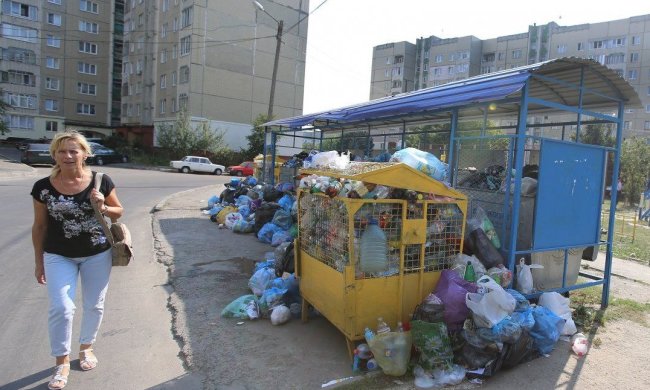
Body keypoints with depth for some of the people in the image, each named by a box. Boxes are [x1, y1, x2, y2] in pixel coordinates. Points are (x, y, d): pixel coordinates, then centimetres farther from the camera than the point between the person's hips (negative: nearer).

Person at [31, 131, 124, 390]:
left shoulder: (101, 181, -10)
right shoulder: (43, 187, -8)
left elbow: (119, 211, 2)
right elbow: (39, 226, 2)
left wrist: (103, 207, -20)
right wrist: (39, 261, 6)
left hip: (97, 254, 1)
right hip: (59, 256, 0)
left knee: (94, 305, 13)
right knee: (61, 308, -6)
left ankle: (86, 347, 38)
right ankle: (62, 362, 15)